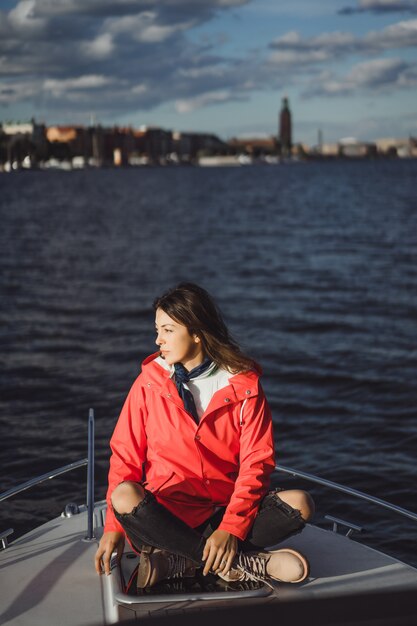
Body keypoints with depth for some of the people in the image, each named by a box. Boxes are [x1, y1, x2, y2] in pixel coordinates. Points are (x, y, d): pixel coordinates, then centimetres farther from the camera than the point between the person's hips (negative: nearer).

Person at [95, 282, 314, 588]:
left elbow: (257, 462, -6)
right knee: (124, 496, -32)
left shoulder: (244, 385, -1)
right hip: (164, 515, 0)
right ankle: (241, 563, -26)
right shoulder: (149, 383, 3)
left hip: (225, 510, 0)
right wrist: (114, 526, -10)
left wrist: (231, 528, -19)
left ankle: (176, 561, -24)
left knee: (301, 504, -24)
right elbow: (125, 456, 2)